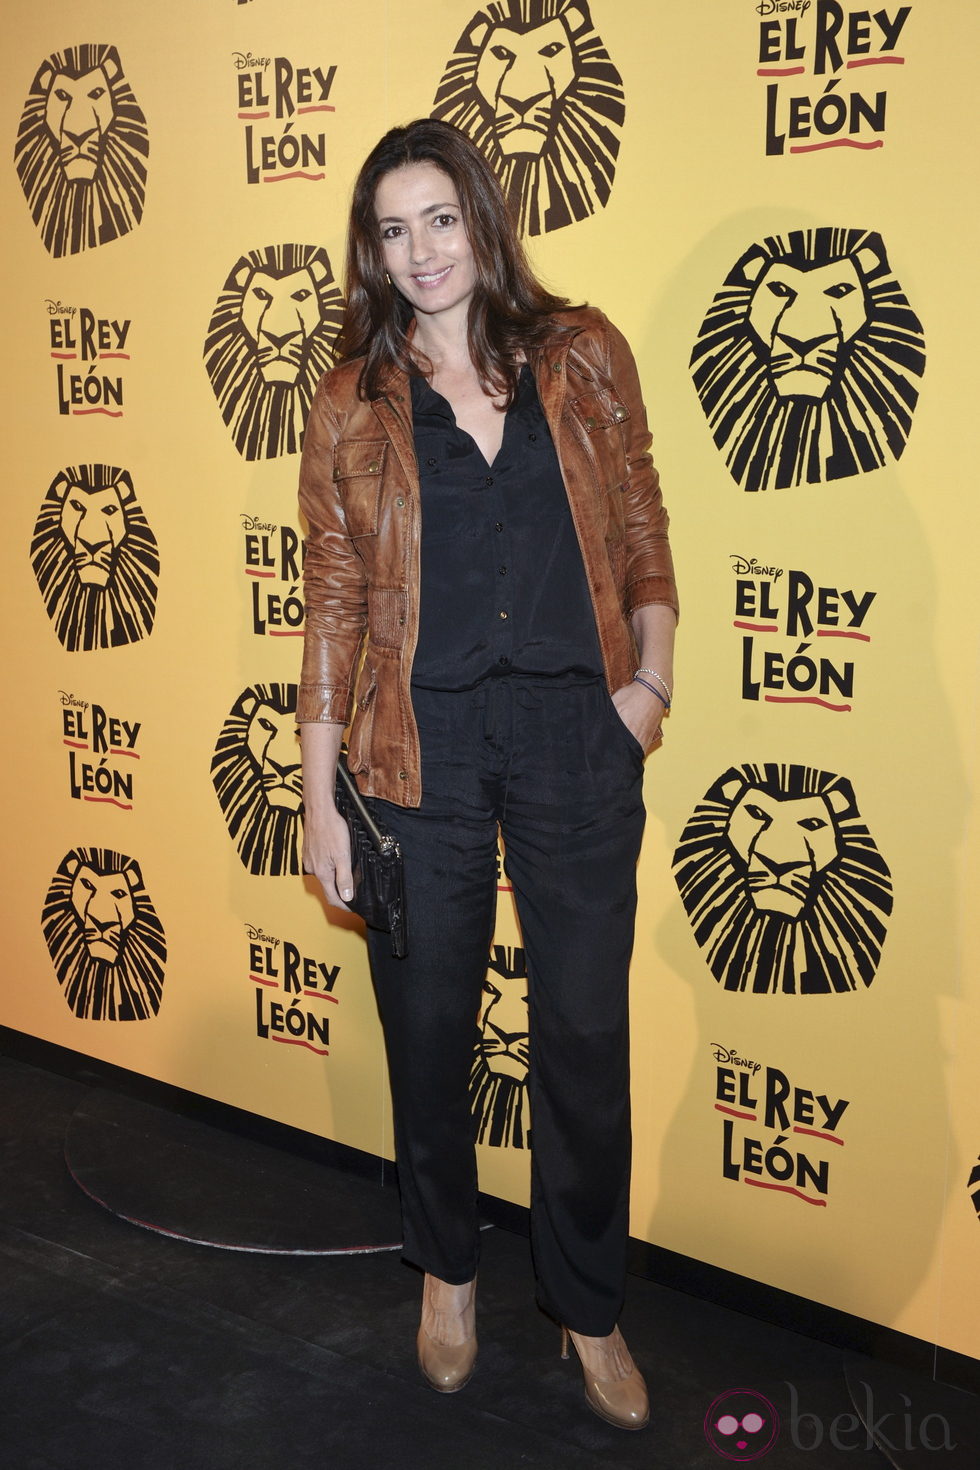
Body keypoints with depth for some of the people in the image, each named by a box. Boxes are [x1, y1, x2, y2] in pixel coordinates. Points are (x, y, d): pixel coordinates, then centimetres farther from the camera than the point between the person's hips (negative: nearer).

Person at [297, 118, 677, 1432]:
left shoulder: (581, 355, 4)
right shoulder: (353, 403, 3)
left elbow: (641, 532, 9)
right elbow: (335, 605, 3)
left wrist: (651, 676, -5)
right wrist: (320, 796, 1)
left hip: (576, 733, 0)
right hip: (423, 748, 1)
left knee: (585, 1032, 7)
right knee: (429, 1026, 12)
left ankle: (590, 1310, 28)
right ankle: (448, 1270, 38)